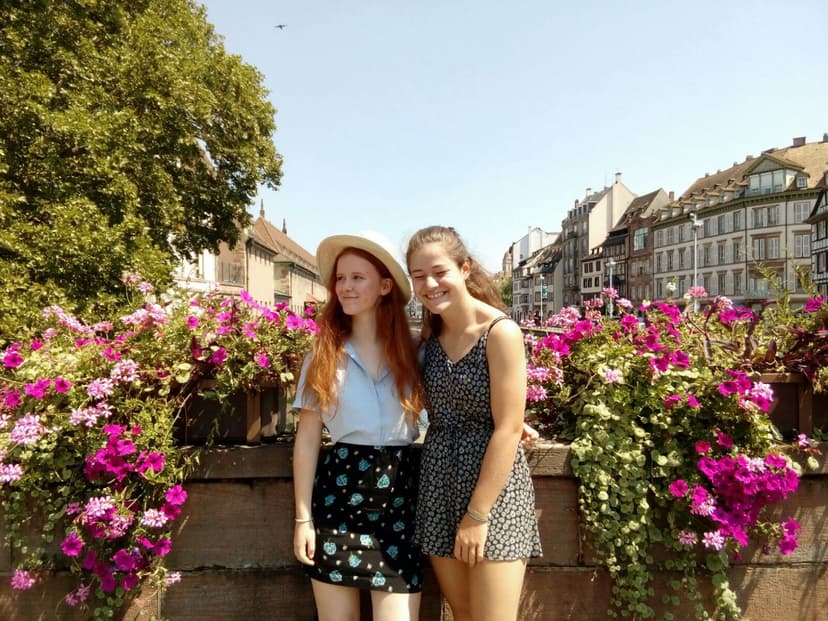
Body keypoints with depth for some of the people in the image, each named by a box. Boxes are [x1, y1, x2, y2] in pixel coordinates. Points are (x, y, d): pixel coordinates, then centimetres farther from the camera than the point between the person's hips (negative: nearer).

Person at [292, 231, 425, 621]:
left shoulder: (412, 351, 1)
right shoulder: (324, 354, 1)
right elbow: (307, 439, 2)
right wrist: (303, 517, 1)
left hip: (399, 497, 0)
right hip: (337, 494, 1)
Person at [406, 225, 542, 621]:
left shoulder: (500, 332, -14)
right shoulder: (430, 333, 4)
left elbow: (508, 429, -16)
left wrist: (478, 513, -15)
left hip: (493, 488, -6)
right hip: (439, 484, 6)